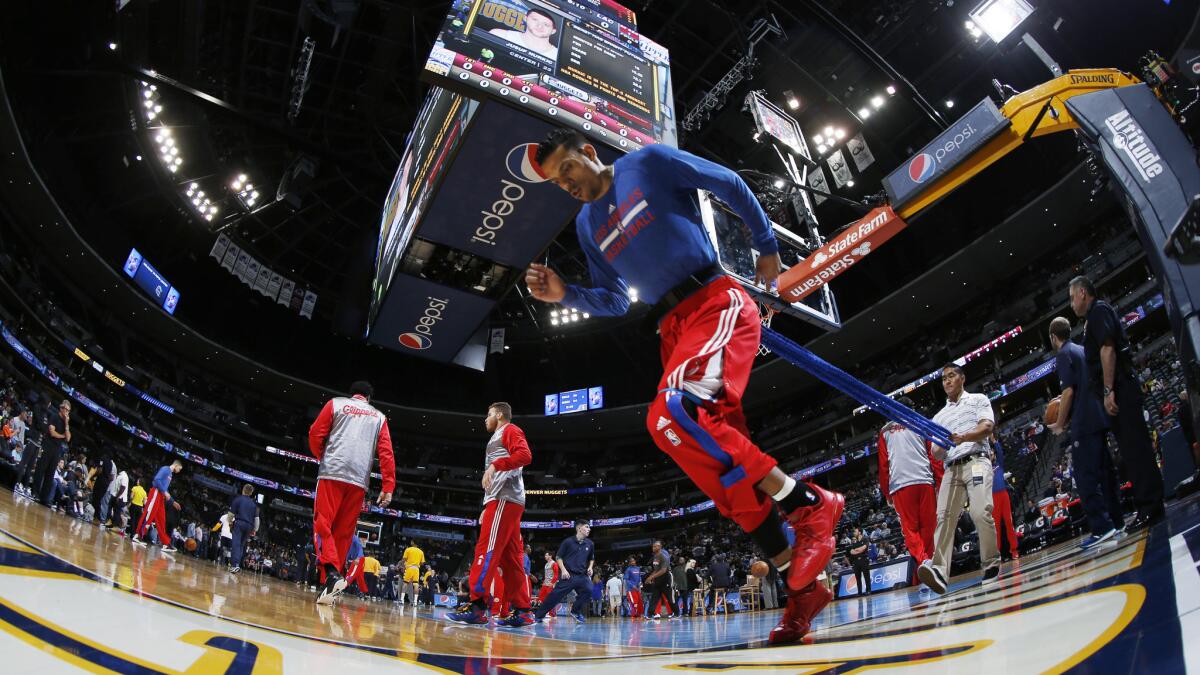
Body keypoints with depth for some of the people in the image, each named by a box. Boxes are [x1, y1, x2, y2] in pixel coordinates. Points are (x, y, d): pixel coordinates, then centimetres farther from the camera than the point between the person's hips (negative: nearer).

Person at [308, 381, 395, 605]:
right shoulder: (379, 416, 19)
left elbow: (315, 434, 7)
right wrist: (388, 487, 5)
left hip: (333, 473, -2)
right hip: (359, 480, 2)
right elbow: (386, 453, 9)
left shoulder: (336, 403, 14)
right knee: (344, 533, 8)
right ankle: (333, 581, 4)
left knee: (322, 525, -3)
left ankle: (332, 573, -24)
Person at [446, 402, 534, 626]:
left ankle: (477, 605, -23)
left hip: (504, 498, -10)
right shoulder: (499, 438, 31)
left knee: (487, 549, -17)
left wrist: (495, 465, -25)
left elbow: (524, 455, -16)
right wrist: (487, 507, 26)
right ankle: (522, 611, 1)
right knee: (510, 557, 4)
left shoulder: (510, 430, 3)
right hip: (502, 500, 10)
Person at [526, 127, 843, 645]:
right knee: (720, 466, -4)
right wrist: (566, 295, 6)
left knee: (672, 414, -31)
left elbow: (729, 185, 6)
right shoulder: (587, 225, 19)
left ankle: (811, 505, -23)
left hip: (716, 300, -7)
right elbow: (615, 302, 22)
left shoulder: (649, 163, 2)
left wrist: (766, 245, 9)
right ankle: (802, 587, 3)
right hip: (673, 328, 7)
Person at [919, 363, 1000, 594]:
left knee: (981, 512, -23)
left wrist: (963, 438, -21)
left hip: (976, 462, -4)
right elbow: (936, 455, 21)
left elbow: (987, 427, -3)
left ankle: (992, 565, -5)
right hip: (951, 470, 4)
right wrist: (940, 447, -4)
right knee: (943, 516, -16)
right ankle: (939, 570, -31)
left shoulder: (978, 400, 15)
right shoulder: (938, 417, 27)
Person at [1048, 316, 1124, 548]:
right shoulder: (1083, 350, 18)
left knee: (1086, 477, -9)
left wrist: (1060, 424, -7)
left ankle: (1101, 527, -13)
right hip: (1099, 419, 9)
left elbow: (1068, 391, -15)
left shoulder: (1064, 354, -7)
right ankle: (1116, 521, 18)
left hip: (1083, 424, -9)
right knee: (1104, 471, 13)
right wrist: (1066, 402, 31)